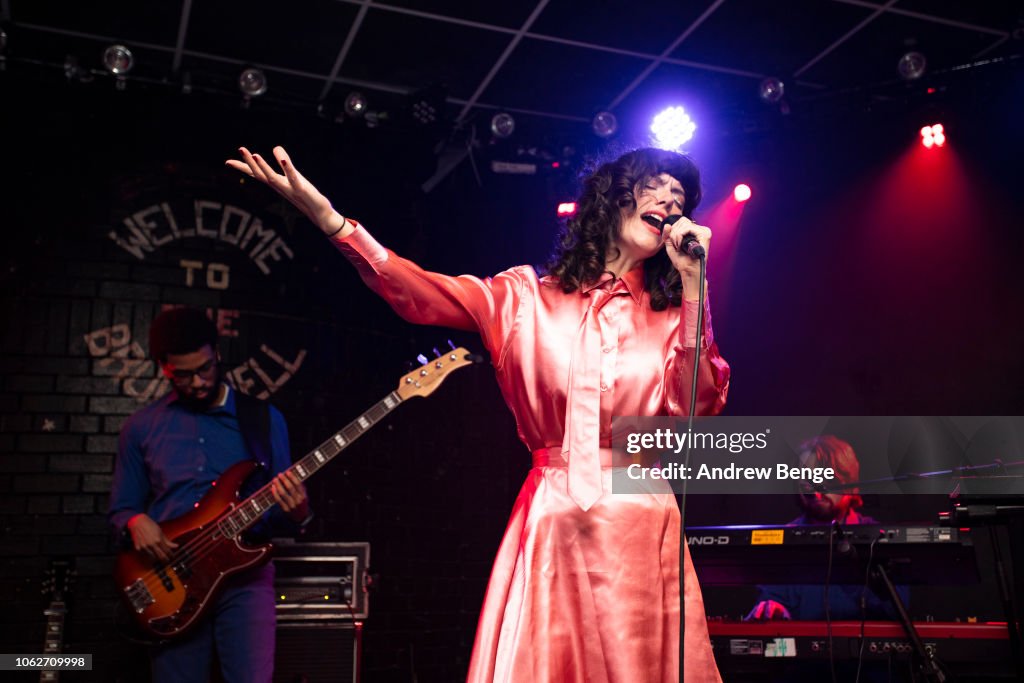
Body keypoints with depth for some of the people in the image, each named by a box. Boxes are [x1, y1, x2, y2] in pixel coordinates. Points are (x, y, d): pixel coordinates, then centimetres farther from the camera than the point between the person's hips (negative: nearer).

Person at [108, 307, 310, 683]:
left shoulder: (263, 418, 4)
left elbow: (290, 511, 6)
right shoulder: (141, 426, 7)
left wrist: (296, 508, -17)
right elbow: (120, 508, 13)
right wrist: (137, 522, -10)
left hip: (245, 574, -1)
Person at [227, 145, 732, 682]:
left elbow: (698, 410, -8)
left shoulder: (674, 314, 7)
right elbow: (421, 294, -8)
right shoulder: (526, 296, 6)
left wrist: (692, 283, -10)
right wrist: (329, 218, -21)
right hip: (548, 522, -1)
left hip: (641, 526, 1)